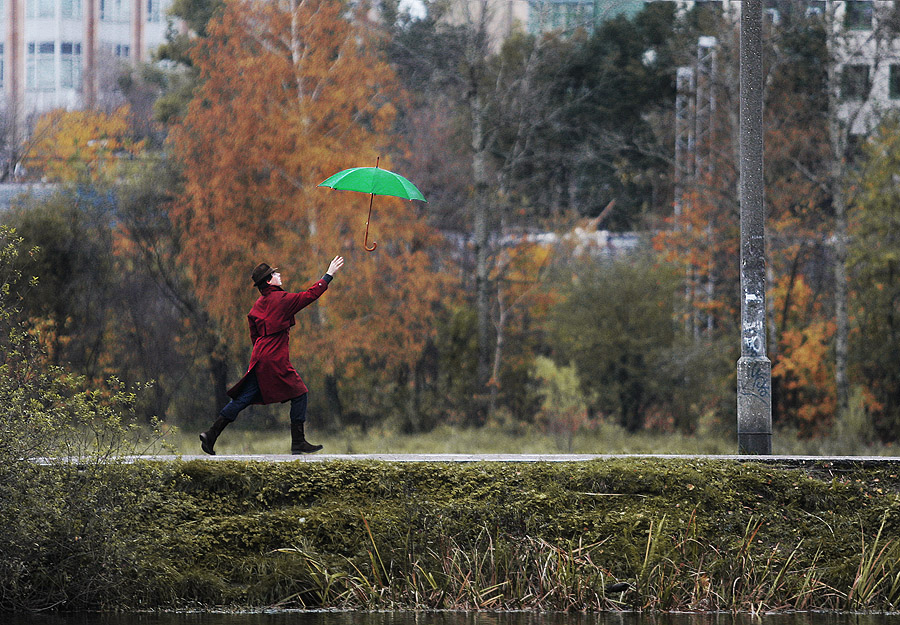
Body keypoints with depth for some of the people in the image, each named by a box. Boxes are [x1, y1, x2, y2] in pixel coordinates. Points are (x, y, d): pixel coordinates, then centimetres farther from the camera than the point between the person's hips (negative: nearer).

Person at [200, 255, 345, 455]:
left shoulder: (258, 305, 15)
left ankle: (211, 434, 3)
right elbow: (311, 295, -4)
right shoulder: (282, 299, -8)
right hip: (276, 360, -8)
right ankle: (298, 442, 2)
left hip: (259, 357, 8)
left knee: (243, 399, 8)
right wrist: (329, 275, 5)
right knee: (299, 394, 3)